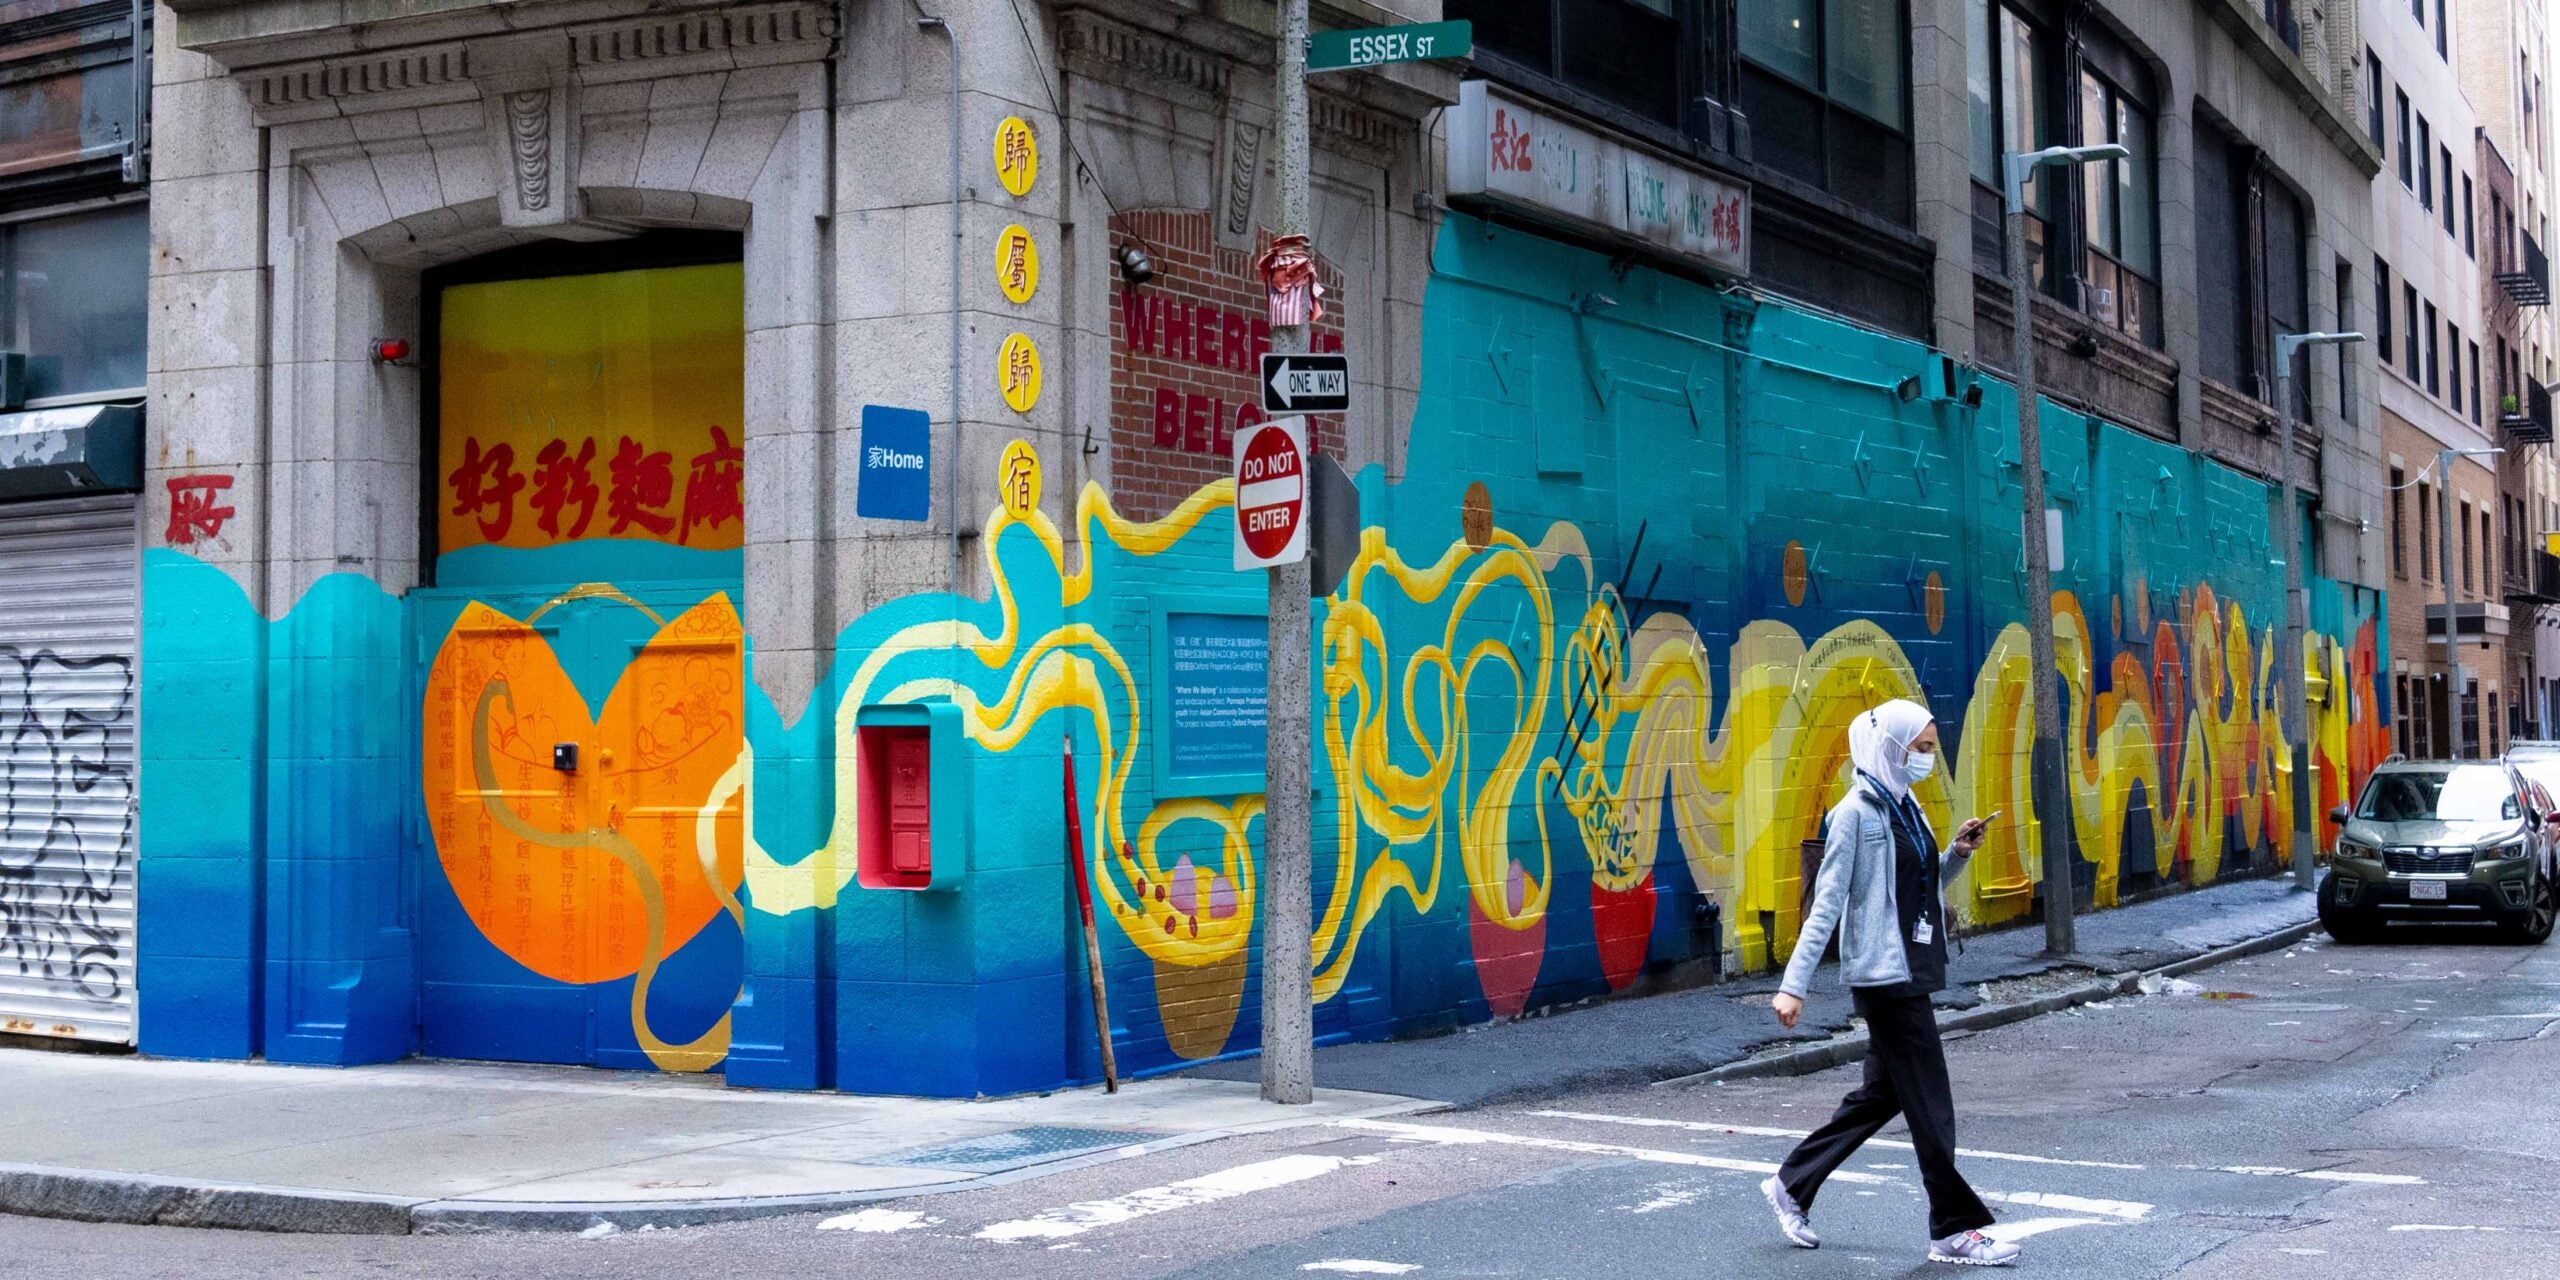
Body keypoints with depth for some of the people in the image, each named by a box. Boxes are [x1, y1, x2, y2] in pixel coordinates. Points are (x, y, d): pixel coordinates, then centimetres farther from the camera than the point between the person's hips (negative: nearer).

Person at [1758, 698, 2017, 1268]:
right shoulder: (1857, 812, -13)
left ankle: (1792, 1184, 27)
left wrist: (1956, 854, 3)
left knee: (1883, 1093, 16)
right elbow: (1827, 902, -15)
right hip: (1882, 973, -9)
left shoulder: (1906, 808, 12)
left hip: (1911, 971, 9)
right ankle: (1955, 1230, 5)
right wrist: (1794, 983, -18)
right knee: (1929, 1103, -4)